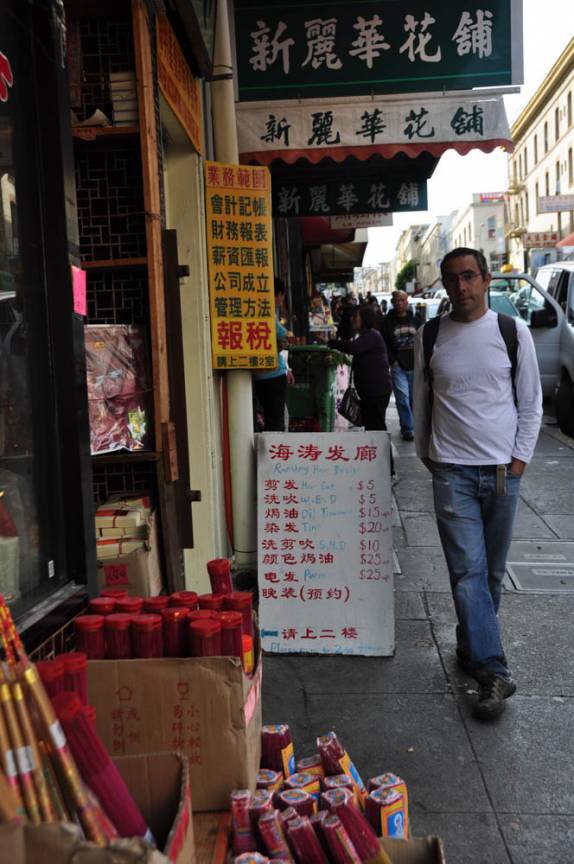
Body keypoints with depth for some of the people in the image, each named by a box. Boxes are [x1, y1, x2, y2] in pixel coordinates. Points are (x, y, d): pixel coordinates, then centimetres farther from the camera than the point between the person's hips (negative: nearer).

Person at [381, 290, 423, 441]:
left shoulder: (415, 319, 8)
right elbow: (384, 344, 1)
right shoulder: (388, 321, 3)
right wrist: (392, 361, -8)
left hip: (415, 365, 2)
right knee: (402, 397, -8)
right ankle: (407, 428, -1)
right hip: (398, 366, -2)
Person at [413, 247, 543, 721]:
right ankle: (493, 670, -3)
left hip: (503, 469, 1)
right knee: (469, 570, -7)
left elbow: (531, 401, 4)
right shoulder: (430, 336, 2)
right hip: (453, 470, -1)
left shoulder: (513, 332, 0)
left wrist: (521, 457, -1)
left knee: (492, 570, 11)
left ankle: (472, 644, 32)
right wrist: (425, 452, 12)